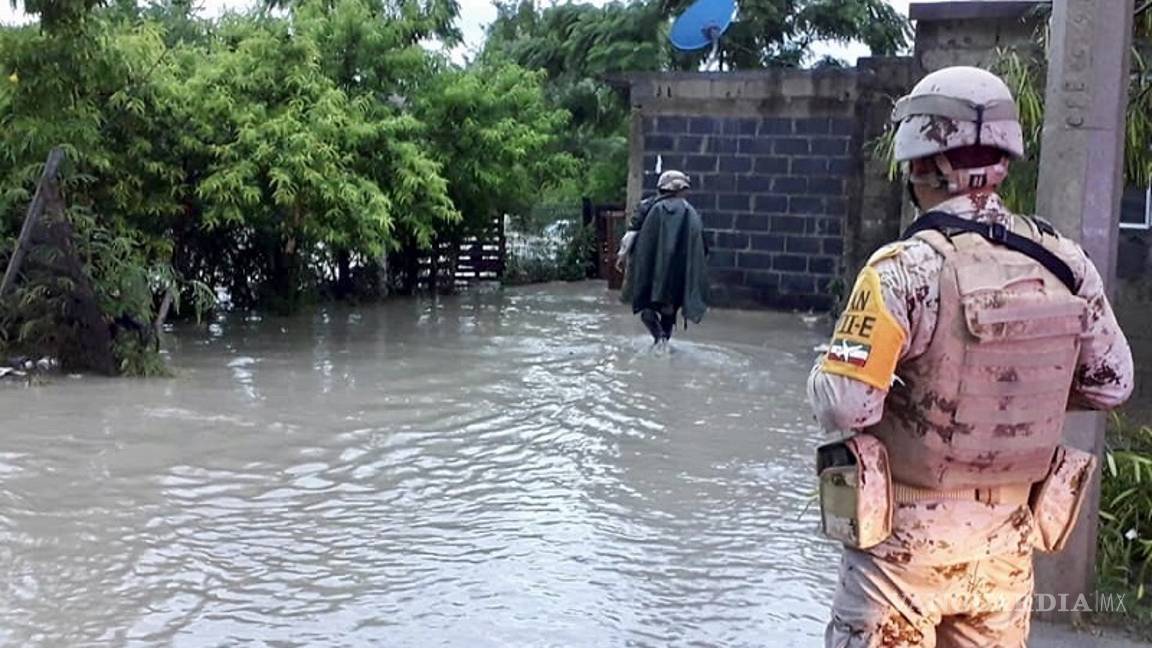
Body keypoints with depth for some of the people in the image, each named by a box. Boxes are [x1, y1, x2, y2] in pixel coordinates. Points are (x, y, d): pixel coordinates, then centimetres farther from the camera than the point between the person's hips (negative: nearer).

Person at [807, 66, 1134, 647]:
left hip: (908, 538, -5)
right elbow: (1111, 383, 8)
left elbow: (844, 406, -23)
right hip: (1008, 539, 5)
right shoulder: (1064, 262, -4)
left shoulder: (907, 268, -20)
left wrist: (828, 375, -2)